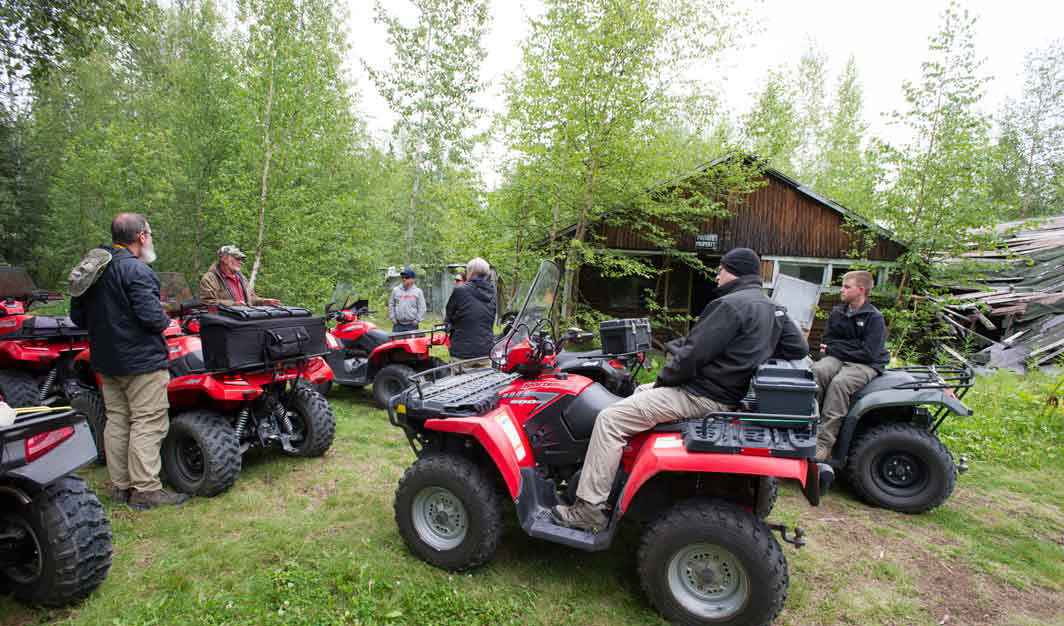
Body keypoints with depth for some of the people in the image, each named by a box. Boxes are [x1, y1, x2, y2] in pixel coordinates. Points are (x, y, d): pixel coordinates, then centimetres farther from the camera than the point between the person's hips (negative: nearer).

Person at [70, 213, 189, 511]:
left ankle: (120, 486, 23)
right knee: (148, 424, -3)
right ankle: (145, 490, 1)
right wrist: (165, 321, -3)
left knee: (117, 422, 15)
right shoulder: (136, 270, -17)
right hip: (141, 360, -9)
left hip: (105, 361, 9)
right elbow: (152, 316, -24)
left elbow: (77, 316, 16)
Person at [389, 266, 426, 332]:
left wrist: (417, 320, -4)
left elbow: (422, 308, 2)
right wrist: (392, 318, 4)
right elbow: (391, 305, 11)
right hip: (398, 325, 1)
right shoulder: (395, 290, 6)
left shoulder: (418, 291, 2)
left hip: (412, 325, -1)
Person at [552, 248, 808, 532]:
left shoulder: (731, 305, -17)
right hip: (729, 391, 11)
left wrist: (663, 378, -5)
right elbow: (799, 348, 16)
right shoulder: (774, 309, 11)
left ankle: (590, 509, -10)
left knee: (610, 419, -13)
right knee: (640, 392, 26)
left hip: (702, 396, -11)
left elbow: (691, 355, -20)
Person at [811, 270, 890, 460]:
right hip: (838, 359, 5)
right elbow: (827, 341, 12)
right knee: (816, 371, -29)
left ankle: (824, 444, -36)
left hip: (865, 365, -5)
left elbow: (869, 354, -14)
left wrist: (836, 348, -7)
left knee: (839, 383, -35)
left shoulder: (874, 318, -6)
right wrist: (854, 346, -5)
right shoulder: (837, 313, 12)